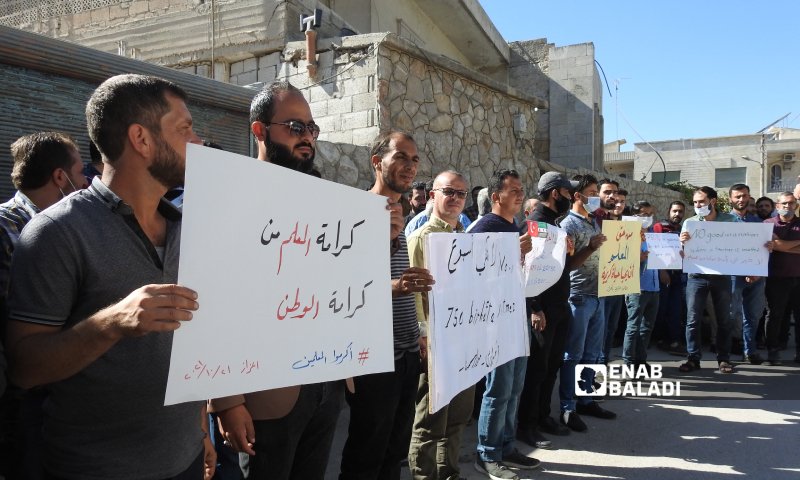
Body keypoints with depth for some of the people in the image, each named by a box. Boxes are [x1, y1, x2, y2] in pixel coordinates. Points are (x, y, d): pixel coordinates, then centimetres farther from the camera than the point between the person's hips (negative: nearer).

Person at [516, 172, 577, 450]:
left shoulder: (553, 222, 16)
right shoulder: (535, 222, -14)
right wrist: (535, 309, -22)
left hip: (559, 306, 9)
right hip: (542, 309, -9)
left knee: (552, 365, 15)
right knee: (537, 367, -1)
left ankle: (543, 417, 28)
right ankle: (526, 426, 10)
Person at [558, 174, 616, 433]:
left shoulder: (594, 222, 16)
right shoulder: (568, 224, -9)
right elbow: (567, 264, -13)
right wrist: (591, 247, -22)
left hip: (597, 295, 8)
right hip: (578, 297, -8)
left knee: (591, 353, 14)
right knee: (573, 355, -2)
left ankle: (585, 400, 25)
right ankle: (567, 408, 6)